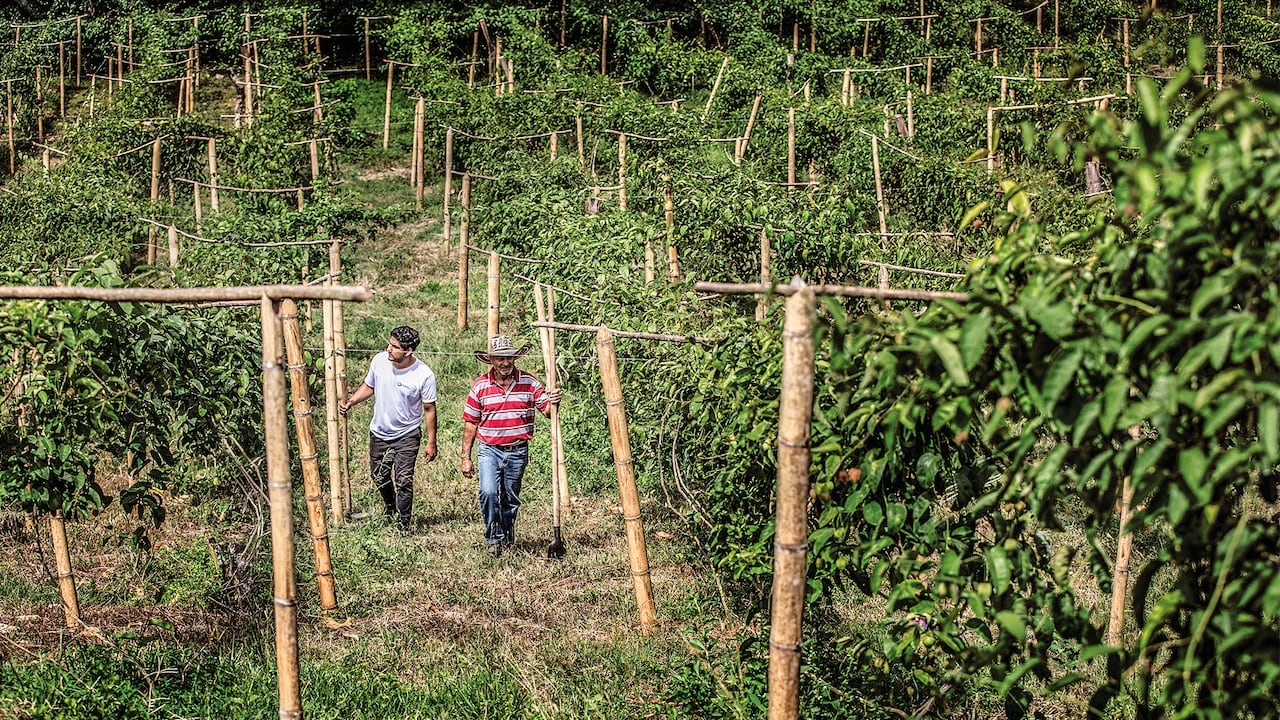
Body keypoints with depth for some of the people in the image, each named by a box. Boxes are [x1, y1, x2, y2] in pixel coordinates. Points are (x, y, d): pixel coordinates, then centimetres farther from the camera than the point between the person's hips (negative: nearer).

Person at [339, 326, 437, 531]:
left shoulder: (424, 375, -21)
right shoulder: (379, 360, -11)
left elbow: (429, 409, -10)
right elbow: (368, 387, 7)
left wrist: (431, 442, -8)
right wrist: (350, 402, -9)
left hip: (407, 436, -5)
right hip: (379, 433, 5)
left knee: (403, 481, -12)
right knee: (379, 478, 19)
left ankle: (403, 527, 0)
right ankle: (389, 508, 49)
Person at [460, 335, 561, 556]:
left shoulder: (528, 382, -2)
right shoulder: (480, 386, -3)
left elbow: (547, 410, -3)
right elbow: (470, 423, 3)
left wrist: (553, 403, -27)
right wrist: (466, 457, 2)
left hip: (518, 452, 1)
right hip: (489, 450, -1)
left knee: (511, 500, 11)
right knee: (488, 492, -21)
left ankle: (508, 539, 31)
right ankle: (493, 538, -4)